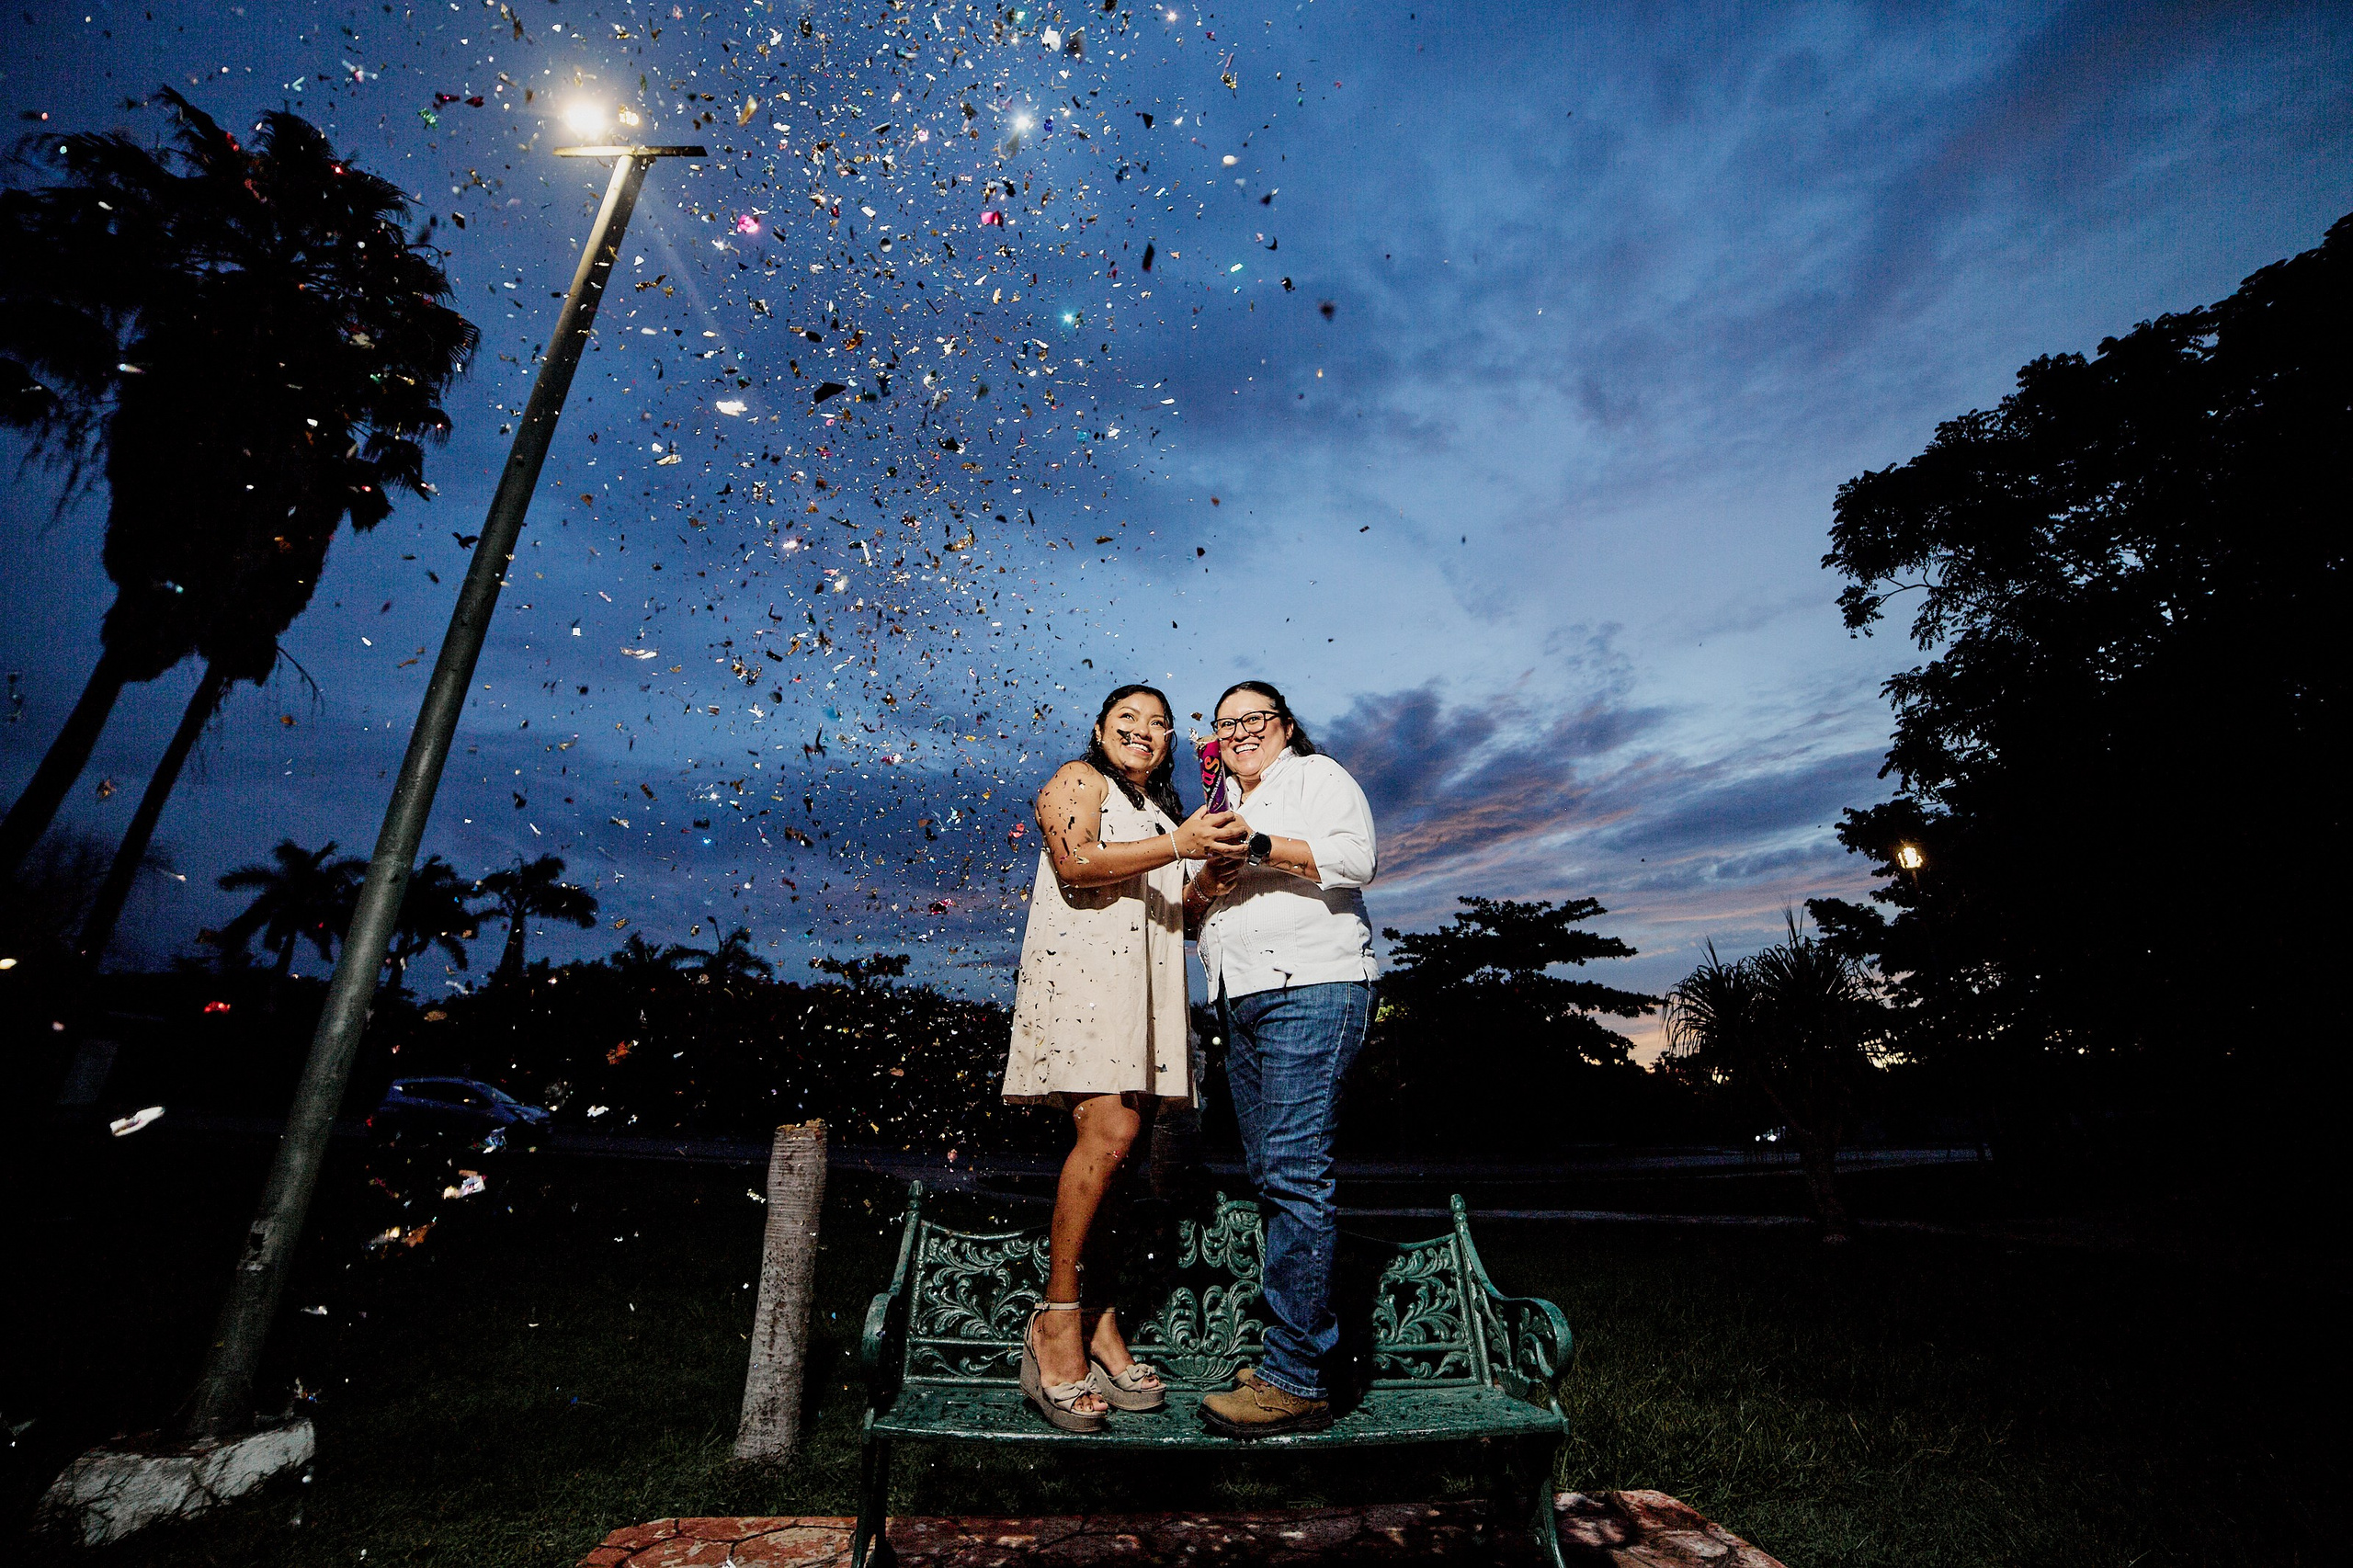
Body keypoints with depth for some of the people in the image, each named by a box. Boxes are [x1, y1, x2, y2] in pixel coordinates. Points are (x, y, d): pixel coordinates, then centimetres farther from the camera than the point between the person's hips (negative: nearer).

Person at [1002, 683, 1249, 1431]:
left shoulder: (1162, 811, 29)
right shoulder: (1078, 780, 8)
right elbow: (1074, 862, -11)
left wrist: (1214, 864, 6)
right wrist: (1178, 846, -18)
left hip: (1144, 985, 7)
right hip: (1082, 969, -7)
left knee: (1122, 1143, 2)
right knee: (1108, 1131, -18)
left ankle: (1100, 1320, 9)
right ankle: (1057, 1321, -7)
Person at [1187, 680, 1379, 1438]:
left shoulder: (1318, 776, 6)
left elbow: (1355, 858, -11)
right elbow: (1193, 911, 23)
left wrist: (1260, 847, -16)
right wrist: (1204, 882, 1)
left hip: (1310, 990, -7)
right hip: (1240, 1003, 8)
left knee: (1293, 1171, -12)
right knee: (1269, 1175, 7)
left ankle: (1297, 1380, -7)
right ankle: (1308, 1349, 16)